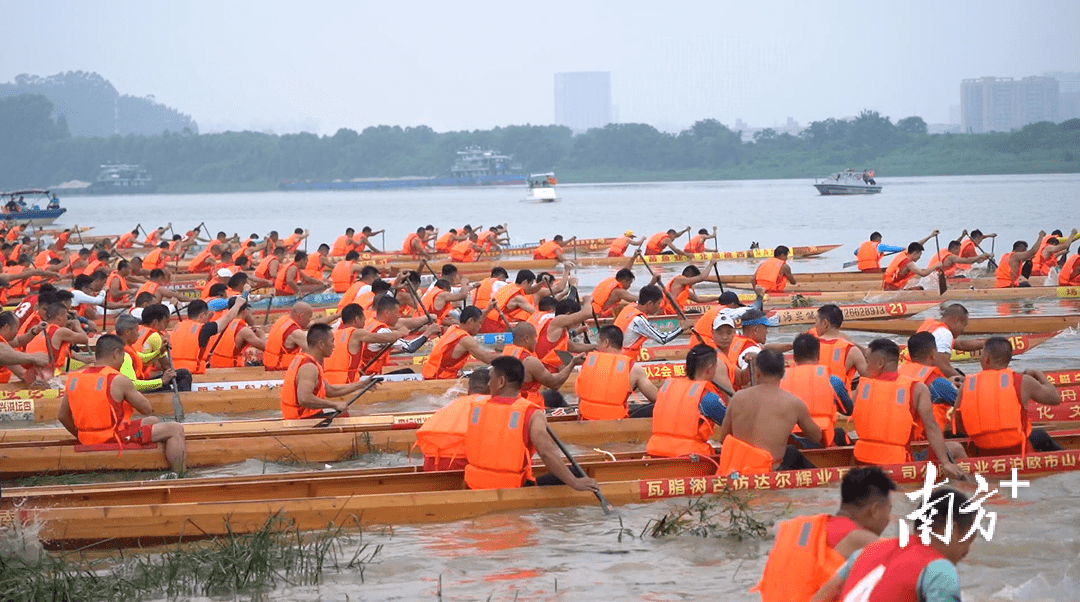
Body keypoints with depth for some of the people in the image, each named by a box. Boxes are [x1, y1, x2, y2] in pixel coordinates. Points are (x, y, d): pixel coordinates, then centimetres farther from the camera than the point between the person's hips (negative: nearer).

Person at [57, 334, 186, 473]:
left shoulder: (73, 379, 2)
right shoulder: (118, 380, -16)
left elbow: (62, 417, 8)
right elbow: (147, 410, -7)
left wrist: (81, 436, 22)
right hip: (116, 440, -8)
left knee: (152, 421, 28)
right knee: (176, 430, -1)